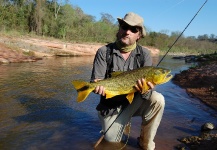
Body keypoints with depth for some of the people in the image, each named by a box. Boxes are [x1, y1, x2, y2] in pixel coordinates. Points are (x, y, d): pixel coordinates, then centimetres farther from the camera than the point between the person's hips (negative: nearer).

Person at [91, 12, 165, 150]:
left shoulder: (144, 54, -9)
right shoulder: (104, 52, -11)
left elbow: (149, 85, -13)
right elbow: (95, 81, -12)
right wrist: (99, 87, -37)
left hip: (135, 103, 1)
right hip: (111, 106, 0)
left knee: (157, 100, -27)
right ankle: (124, 121, 26)